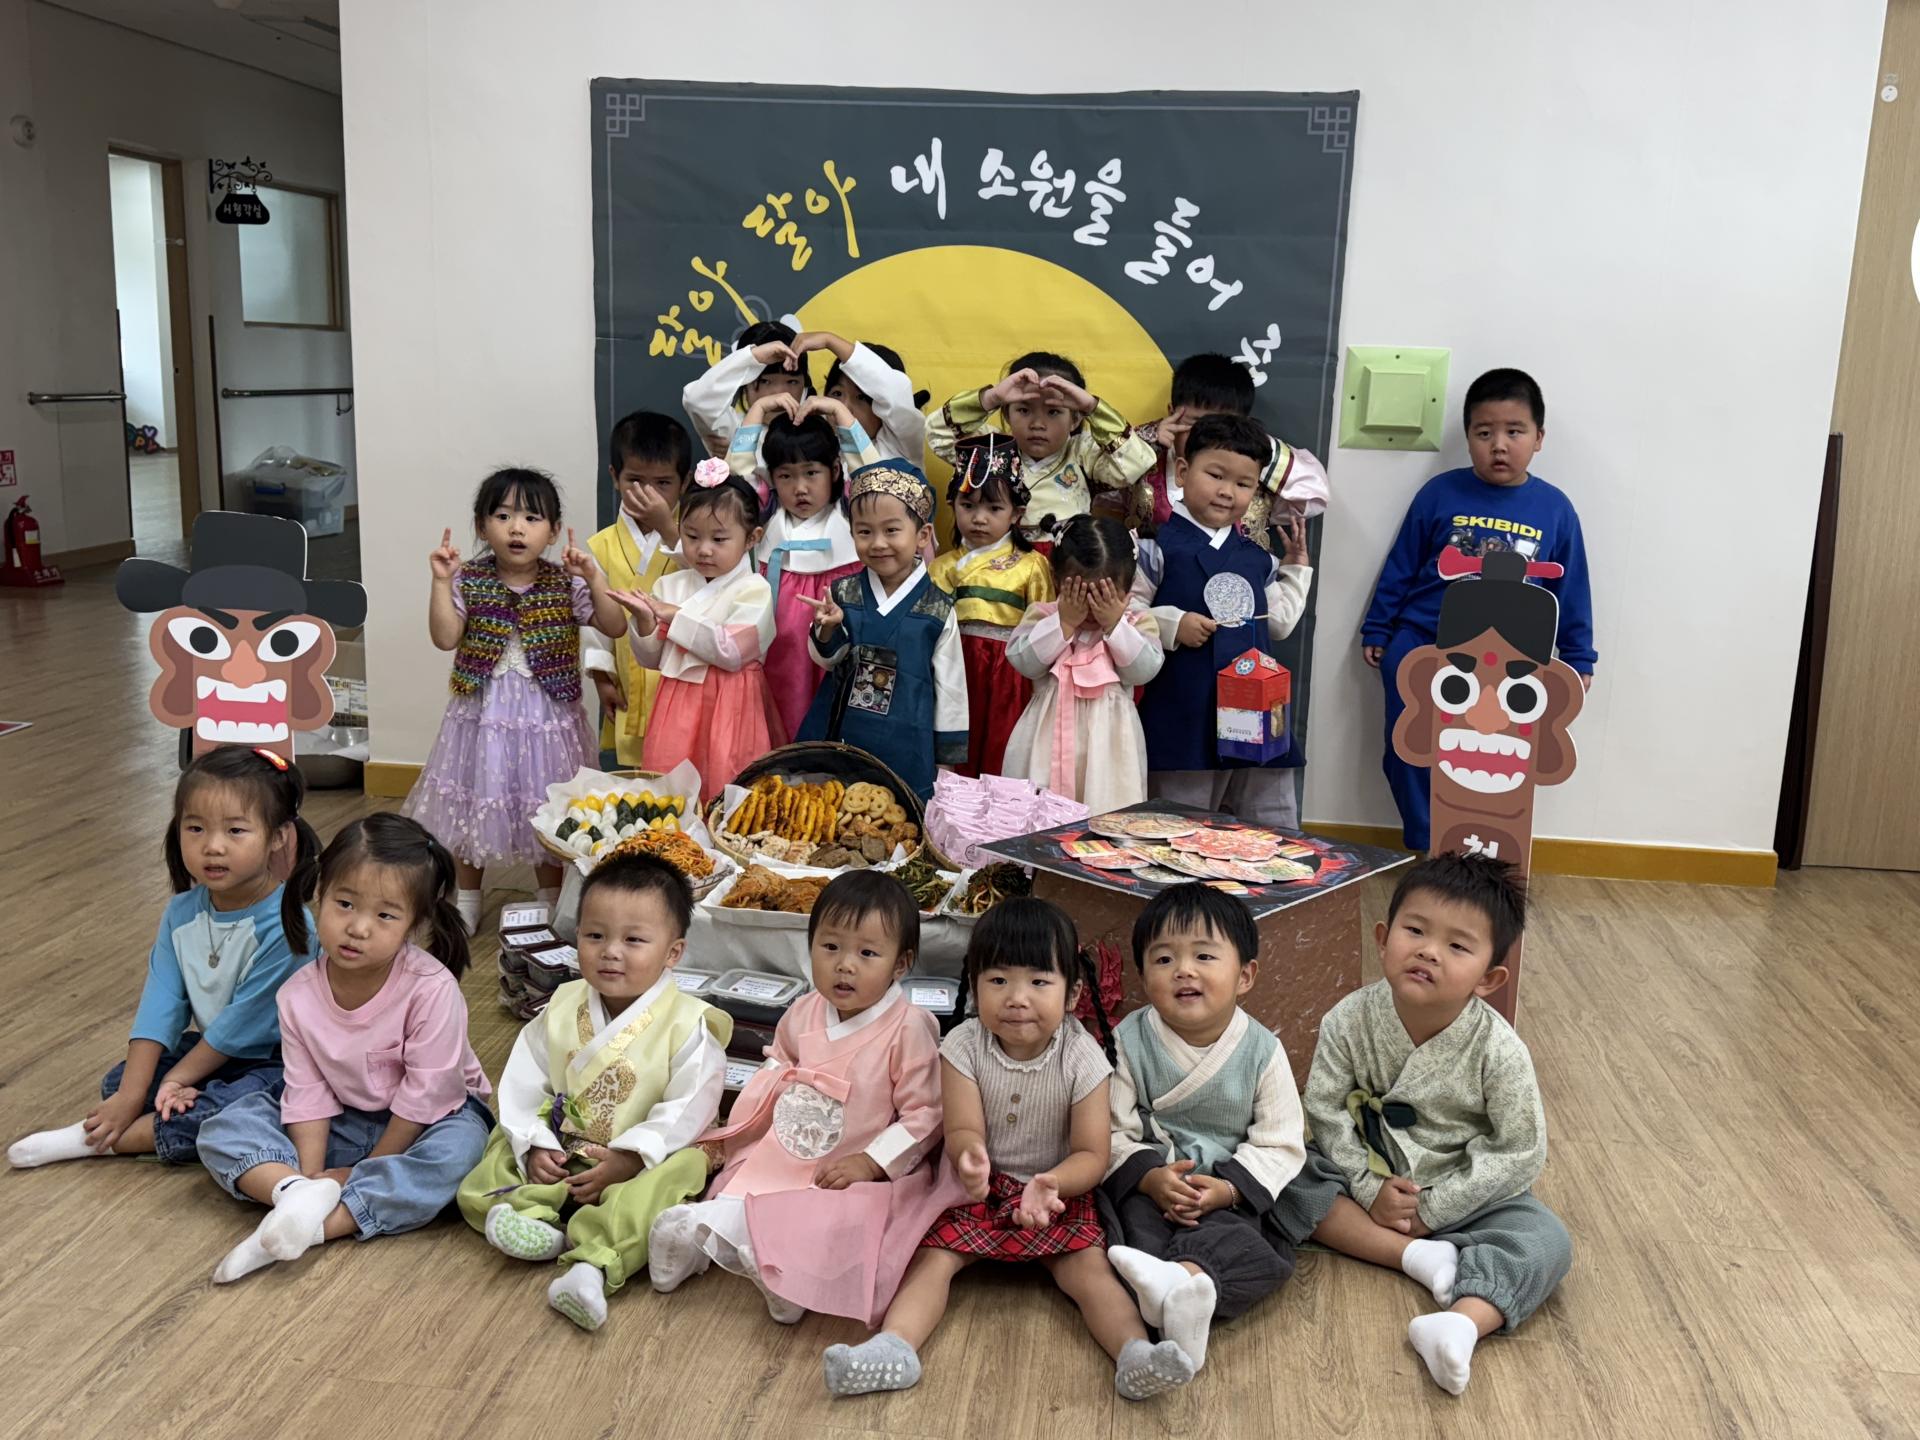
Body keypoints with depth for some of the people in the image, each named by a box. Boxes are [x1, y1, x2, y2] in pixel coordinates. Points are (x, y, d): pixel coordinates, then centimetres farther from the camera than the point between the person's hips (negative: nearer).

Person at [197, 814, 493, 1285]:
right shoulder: (299, 994, -12)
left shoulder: (431, 988, -26)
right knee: (222, 1129, -10)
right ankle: (297, 1191, -33)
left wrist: (363, 1171, -15)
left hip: (424, 1120, -4)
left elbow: (426, 1093, -21)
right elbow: (308, 1092, -9)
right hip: (342, 1123, 4)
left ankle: (318, 1225, -35)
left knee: (459, 1146, -37)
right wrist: (311, 1177, -20)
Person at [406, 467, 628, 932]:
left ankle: (551, 898, 29)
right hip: (483, 714, 1)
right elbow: (445, 637, -11)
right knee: (473, 803, 13)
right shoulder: (468, 581, -3)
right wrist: (441, 582, -19)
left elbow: (615, 627, -10)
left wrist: (593, 579, -21)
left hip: (547, 716, 0)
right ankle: (467, 899, 32)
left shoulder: (566, 584, -4)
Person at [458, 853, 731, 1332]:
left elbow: (689, 1108, -16)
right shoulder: (561, 1010, 1)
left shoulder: (686, 1024, -13)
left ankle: (594, 1265, -44)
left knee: (662, 1186, -36)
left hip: (642, 1162, -5)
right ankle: (540, 1222, -28)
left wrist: (630, 1157, -24)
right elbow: (524, 1084, 2)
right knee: (481, 1183, -9)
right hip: (561, 1154, 5)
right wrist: (535, 1145, -12)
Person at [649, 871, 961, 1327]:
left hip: (854, 1175, -6)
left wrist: (871, 1163, -22)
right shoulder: (803, 1014, 2)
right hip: (782, 1158, 6)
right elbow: (775, 1076, 17)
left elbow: (924, 1115, -13)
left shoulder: (908, 1029, -15)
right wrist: (726, 1134, 10)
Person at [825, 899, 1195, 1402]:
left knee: (1091, 1270, -23)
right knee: (931, 1257, -20)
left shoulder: (1082, 1059, -15)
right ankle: (893, 1346, -33)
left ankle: (1135, 1353, -35)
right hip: (977, 1190, 1)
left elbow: (1091, 1154, -14)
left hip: (1059, 1192, -1)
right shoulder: (963, 1048, -12)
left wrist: (1051, 1182, -37)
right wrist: (969, 1156, -43)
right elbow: (964, 1130, -16)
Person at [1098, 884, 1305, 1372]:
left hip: (1229, 1196, 0)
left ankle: (1182, 1278, -55)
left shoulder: (1262, 1050, -4)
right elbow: (1111, 1132, -6)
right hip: (1145, 1188, 0)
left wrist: (1227, 1188, -20)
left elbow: (1279, 1144, -4)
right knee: (1138, 1220, -32)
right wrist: (1149, 1177, -24)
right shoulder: (1129, 1041, -5)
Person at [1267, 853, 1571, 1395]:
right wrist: (1368, 1189, -17)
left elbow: (1519, 1153, -15)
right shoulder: (1350, 1020, -16)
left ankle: (1462, 1321, -46)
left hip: (1460, 1195, -2)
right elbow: (1326, 1111, -8)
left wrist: (1433, 1208, -17)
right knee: (1285, 1177, -20)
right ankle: (1418, 1258, -23)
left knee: (1545, 1240, -25)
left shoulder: (1498, 1050, -20)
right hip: (1367, 1182, 2)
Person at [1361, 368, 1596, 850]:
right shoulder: (1440, 493, -5)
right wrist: (1376, 630, 6)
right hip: (1420, 650, 0)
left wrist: (1577, 658, 8)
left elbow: (1570, 591, 6)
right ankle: (1426, 858, 27)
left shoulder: (1555, 509, -2)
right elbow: (1400, 569, 3)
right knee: (1412, 758, 10)